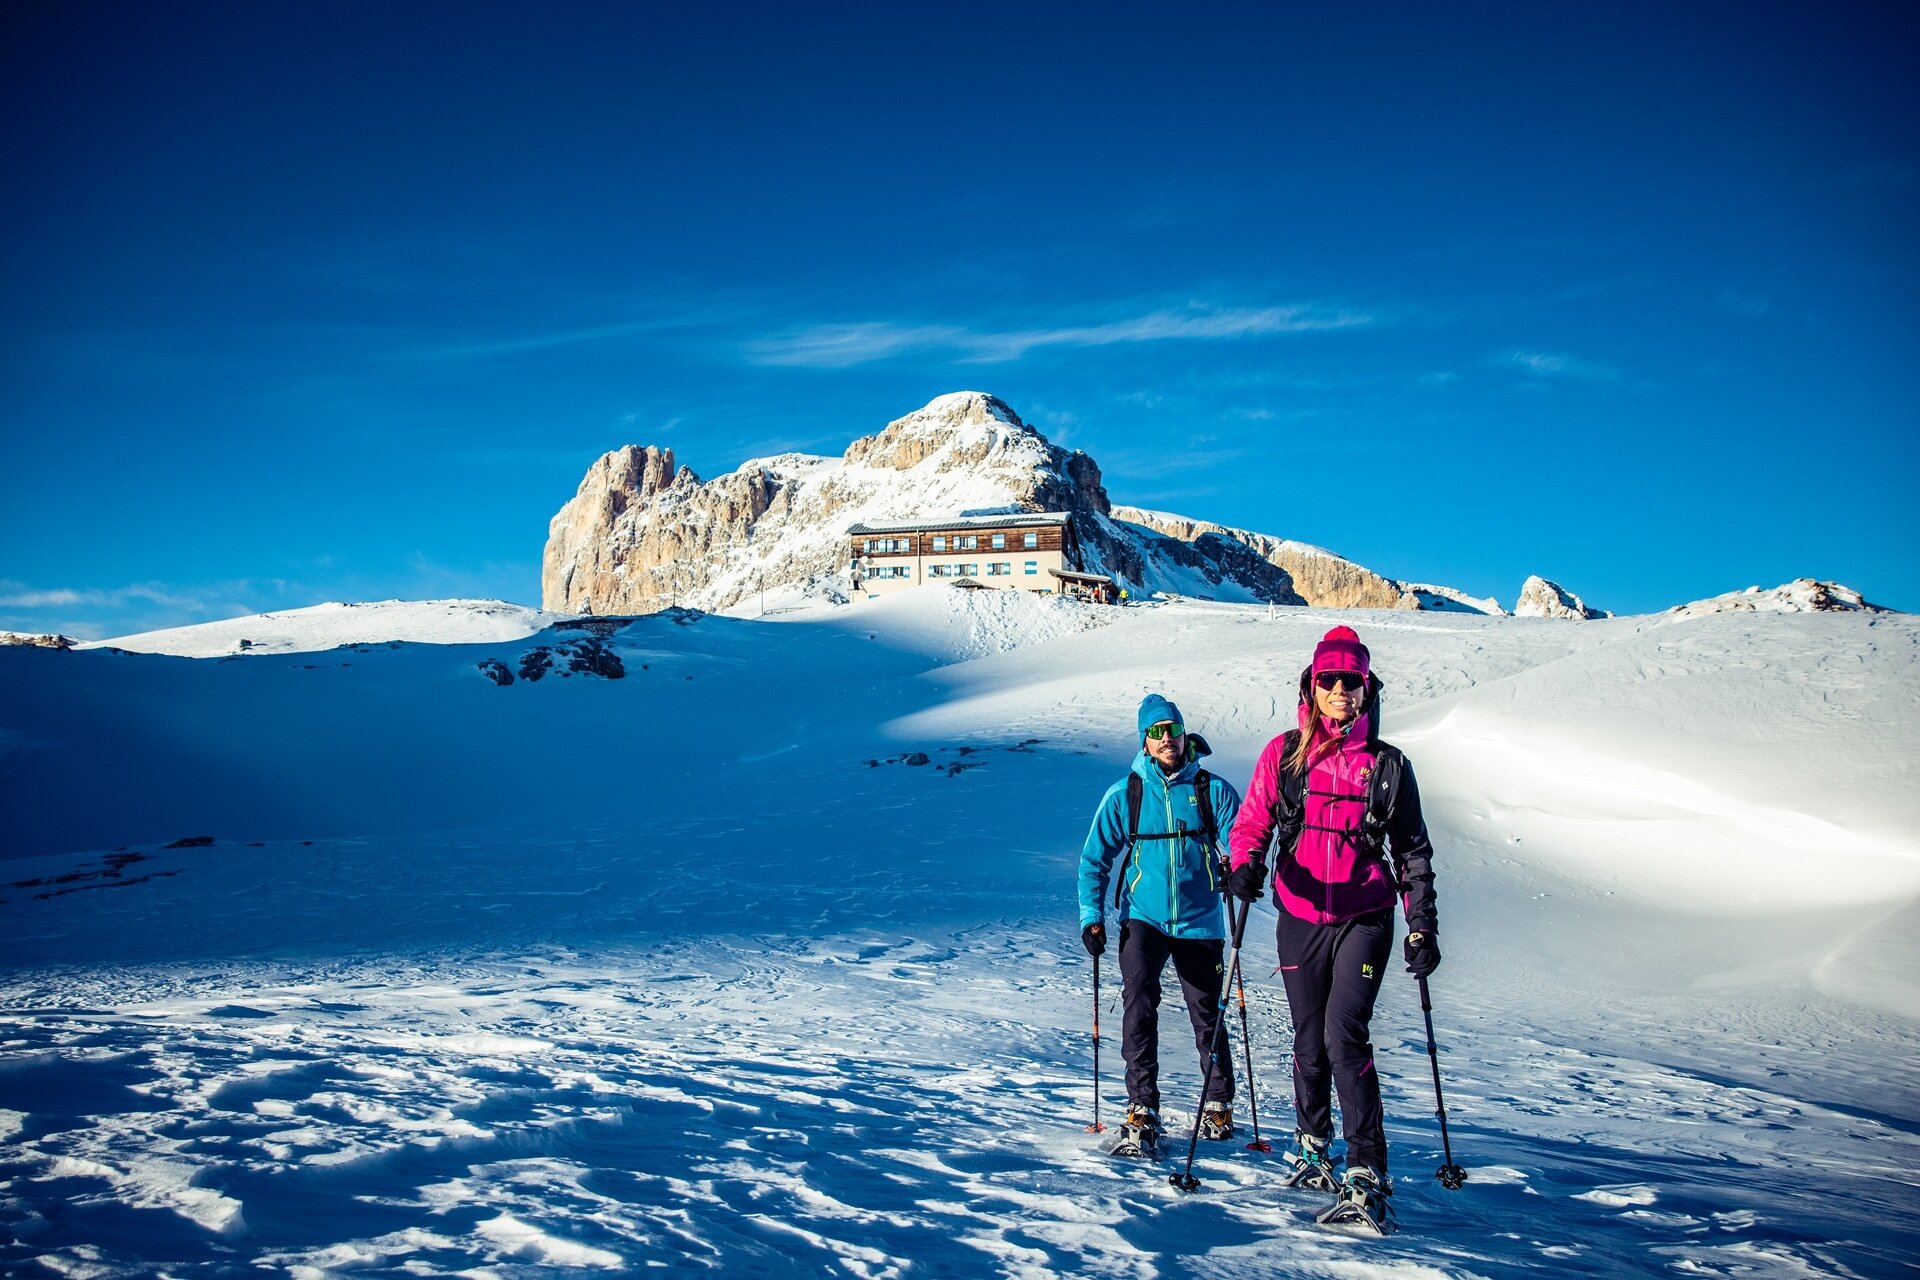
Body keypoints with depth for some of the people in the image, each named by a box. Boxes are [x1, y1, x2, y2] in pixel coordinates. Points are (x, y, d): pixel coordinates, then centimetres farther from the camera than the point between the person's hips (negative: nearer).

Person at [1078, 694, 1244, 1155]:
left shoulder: (1214, 790, 0)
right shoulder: (1124, 794, 1)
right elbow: (1095, 857, 4)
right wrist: (1091, 916, -5)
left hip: (1199, 921, 1)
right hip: (1143, 918, 0)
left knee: (1208, 1018, 9)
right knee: (1139, 1005, -18)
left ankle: (1219, 1105, 31)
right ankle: (1142, 1113, -11)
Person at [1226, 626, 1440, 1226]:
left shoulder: (1388, 765, 2)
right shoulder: (1283, 753, 2)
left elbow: (1412, 851, 9)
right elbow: (1252, 823, 2)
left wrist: (1423, 926, 4)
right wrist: (1246, 864, -20)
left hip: (1365, 918, -2)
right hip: (1300, 918, 2)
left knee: (1345, 1035, -15)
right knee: (1309, 1040, 12)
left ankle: (1367, 1172, -8)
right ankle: (1311, 1143, 35)